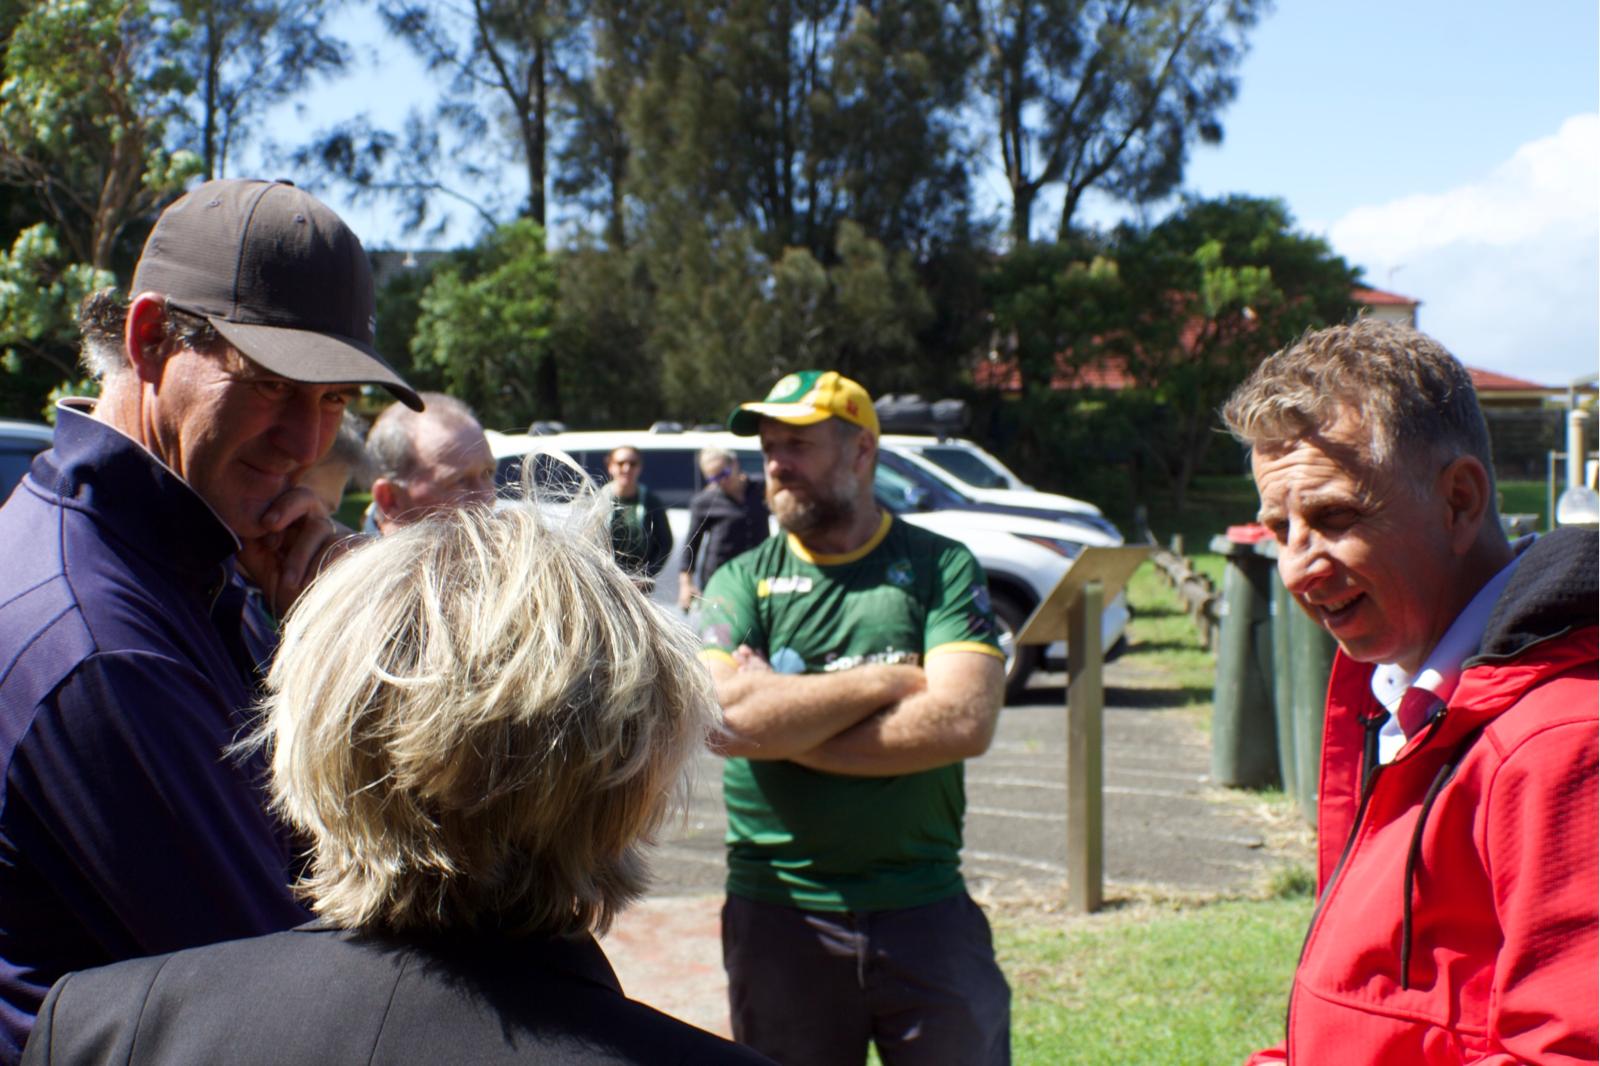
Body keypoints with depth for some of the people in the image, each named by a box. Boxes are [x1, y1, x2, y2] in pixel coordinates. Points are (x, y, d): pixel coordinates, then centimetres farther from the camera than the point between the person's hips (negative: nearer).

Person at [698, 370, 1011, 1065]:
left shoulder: (941, 566, 0)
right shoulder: (740, 582, 4)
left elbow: (965, 722, -15)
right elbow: (722, 716, -15)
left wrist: (783, 722, -13)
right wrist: (886, 681, -12)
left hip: (925, 911, -1)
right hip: (777, 919, 1)